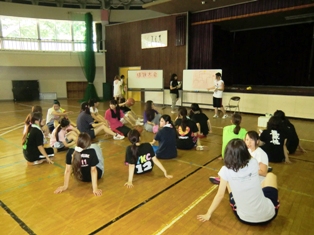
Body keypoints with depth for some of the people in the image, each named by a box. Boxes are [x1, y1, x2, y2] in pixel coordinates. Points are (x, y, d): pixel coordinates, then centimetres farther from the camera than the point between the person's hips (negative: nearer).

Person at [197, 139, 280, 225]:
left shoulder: (226, 170, -14)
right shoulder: (254, 163, -9)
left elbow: (220, 195, -6)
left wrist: (208, 214, 6)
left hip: (245, 218, -1)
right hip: (268, 215, 1)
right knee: (270, 175, 23)